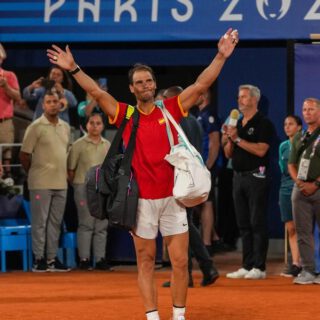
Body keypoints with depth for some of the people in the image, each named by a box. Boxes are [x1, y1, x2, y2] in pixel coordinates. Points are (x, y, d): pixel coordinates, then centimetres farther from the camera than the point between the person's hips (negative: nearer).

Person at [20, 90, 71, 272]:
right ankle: (39, 259, 2)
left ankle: (52, 259, 14)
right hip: (41, 184, -6)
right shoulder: (36, 127, -7)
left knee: (55, 222, 9)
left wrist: (66, 172, 13)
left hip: (61, 183, 6)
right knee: (40, 222, -2)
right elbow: (24, 155, -4)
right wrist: (34, 174, 2)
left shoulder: (65, 127, 12)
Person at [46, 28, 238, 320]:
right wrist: (74, 69, -11)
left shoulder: (171, 109, 4)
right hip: (141, 199, 0)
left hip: (172, 197, 0)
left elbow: (201, 85, -1)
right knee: (145, 262, 5)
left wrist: (221, 57, -9)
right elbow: (97, 92, -2)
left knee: (180, 261, 1)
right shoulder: (125, 114, 3)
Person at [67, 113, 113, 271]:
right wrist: (77, 185, -3)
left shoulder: (107, 145, 11)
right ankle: (84, 259, 1)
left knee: (101, 225, 5)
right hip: (84, 186, -4)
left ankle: (100, 259, 9)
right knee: (86, 224, -3)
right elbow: (70, 169, -1)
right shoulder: (78, 145, -2)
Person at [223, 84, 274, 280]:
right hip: (239, 176, 7)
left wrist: (238, 139, -17)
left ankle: (259, 267, -5)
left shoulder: (263, 123, -6)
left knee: (257, 223, -6)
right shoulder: (237, 124, 16)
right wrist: (228, 139, -2)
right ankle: (247, 266, 11)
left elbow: (261, 150, -19)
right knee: (243, 224, 8)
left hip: (256, 176, -7)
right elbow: (229, 154, 16)